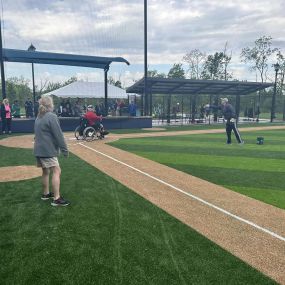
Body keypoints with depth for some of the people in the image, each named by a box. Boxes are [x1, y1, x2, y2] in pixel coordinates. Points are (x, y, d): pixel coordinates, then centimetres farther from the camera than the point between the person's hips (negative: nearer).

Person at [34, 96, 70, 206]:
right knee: (56, 171, -9)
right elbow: (58, 135, -17)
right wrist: (65, 149, -12)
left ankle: (46, 193, 31)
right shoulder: (51, 116, -14)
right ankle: (56, 199, -12)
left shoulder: (39, 117, 14)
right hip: (48, 150, -9)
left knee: (46, 171, 19)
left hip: (39, 149, 9)